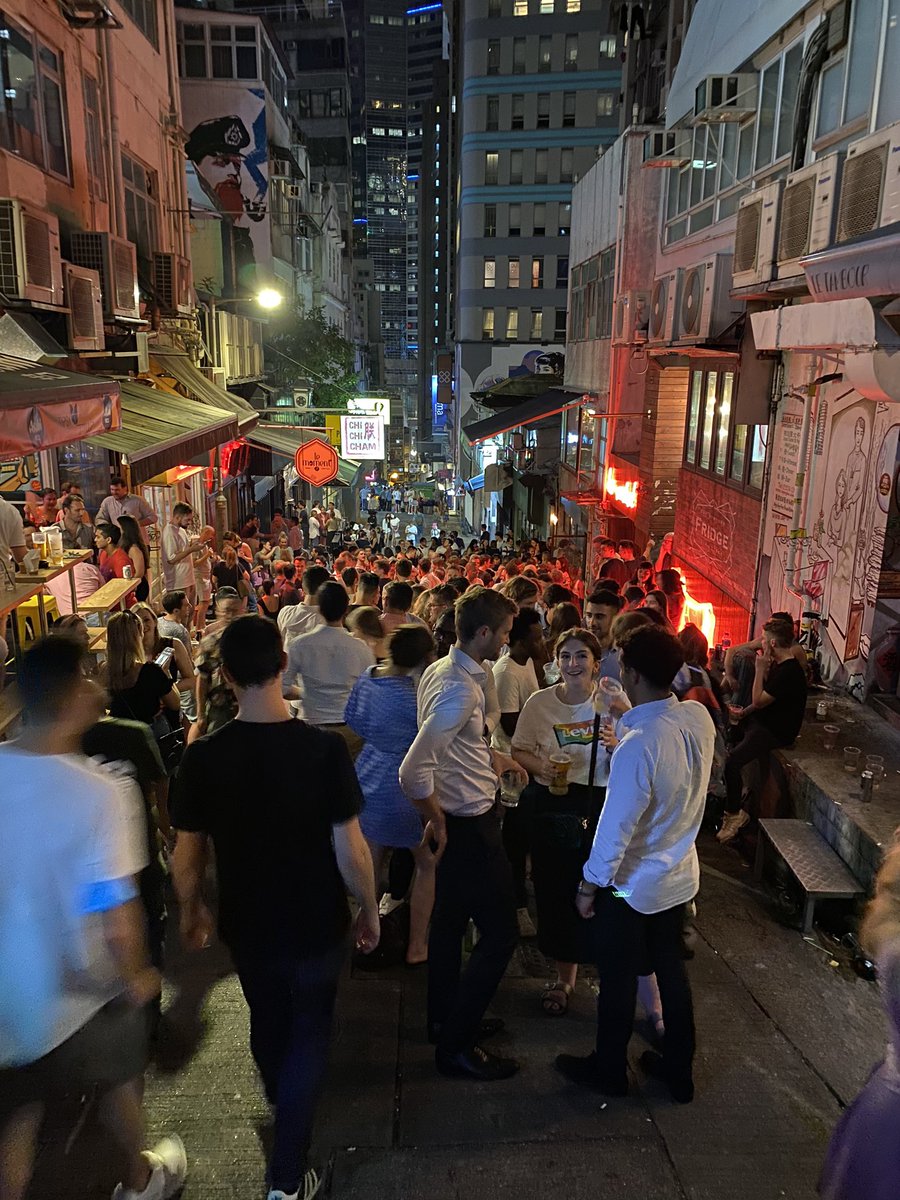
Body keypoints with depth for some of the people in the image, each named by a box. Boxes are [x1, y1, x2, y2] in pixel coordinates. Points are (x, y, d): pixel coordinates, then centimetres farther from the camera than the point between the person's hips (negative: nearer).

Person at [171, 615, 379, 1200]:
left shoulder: (204, 756, -18)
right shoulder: (324, 748, -24)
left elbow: (186, 856, -8)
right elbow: (350, 850, -19)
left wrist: (192, 911, 11)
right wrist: (370, 910, -2)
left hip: (247, 926, 3)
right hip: (315, 925, -3)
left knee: (267, 1022, 29)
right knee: (309, 1033, 21)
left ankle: (282, 1104, 59)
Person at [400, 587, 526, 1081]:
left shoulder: (439, 670, 1)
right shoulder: (461, 689, -29)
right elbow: (414, 771, -33)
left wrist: (494, 757, 17)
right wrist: (437, 817, -18)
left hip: (458, 819, 10)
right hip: (470, 823, -10)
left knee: (450, 919, 23)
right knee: (499, 933, 2)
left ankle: (445, 1017, 42)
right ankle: (455, 1044, 15)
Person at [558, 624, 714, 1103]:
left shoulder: (638, 744, -33)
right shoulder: (699, 717, -11)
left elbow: (617, 825, -26)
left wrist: (590, 883, -12)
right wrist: (626, 716, 5)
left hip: (631, 884, -6)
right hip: (680, 877, 7)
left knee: (618, 979, 15)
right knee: (671, 970, 23)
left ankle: (608, 1069, 36)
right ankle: (678, 1069, 40)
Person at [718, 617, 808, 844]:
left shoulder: (790, 672, -24)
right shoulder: (778, 665, 7)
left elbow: (759, 700, -22)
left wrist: (760, 670, -16)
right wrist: (745, 711, 2)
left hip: (776, 732, -11)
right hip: (762, 721, 11)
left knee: (732, 761, -24)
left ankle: (735, 813, -7)